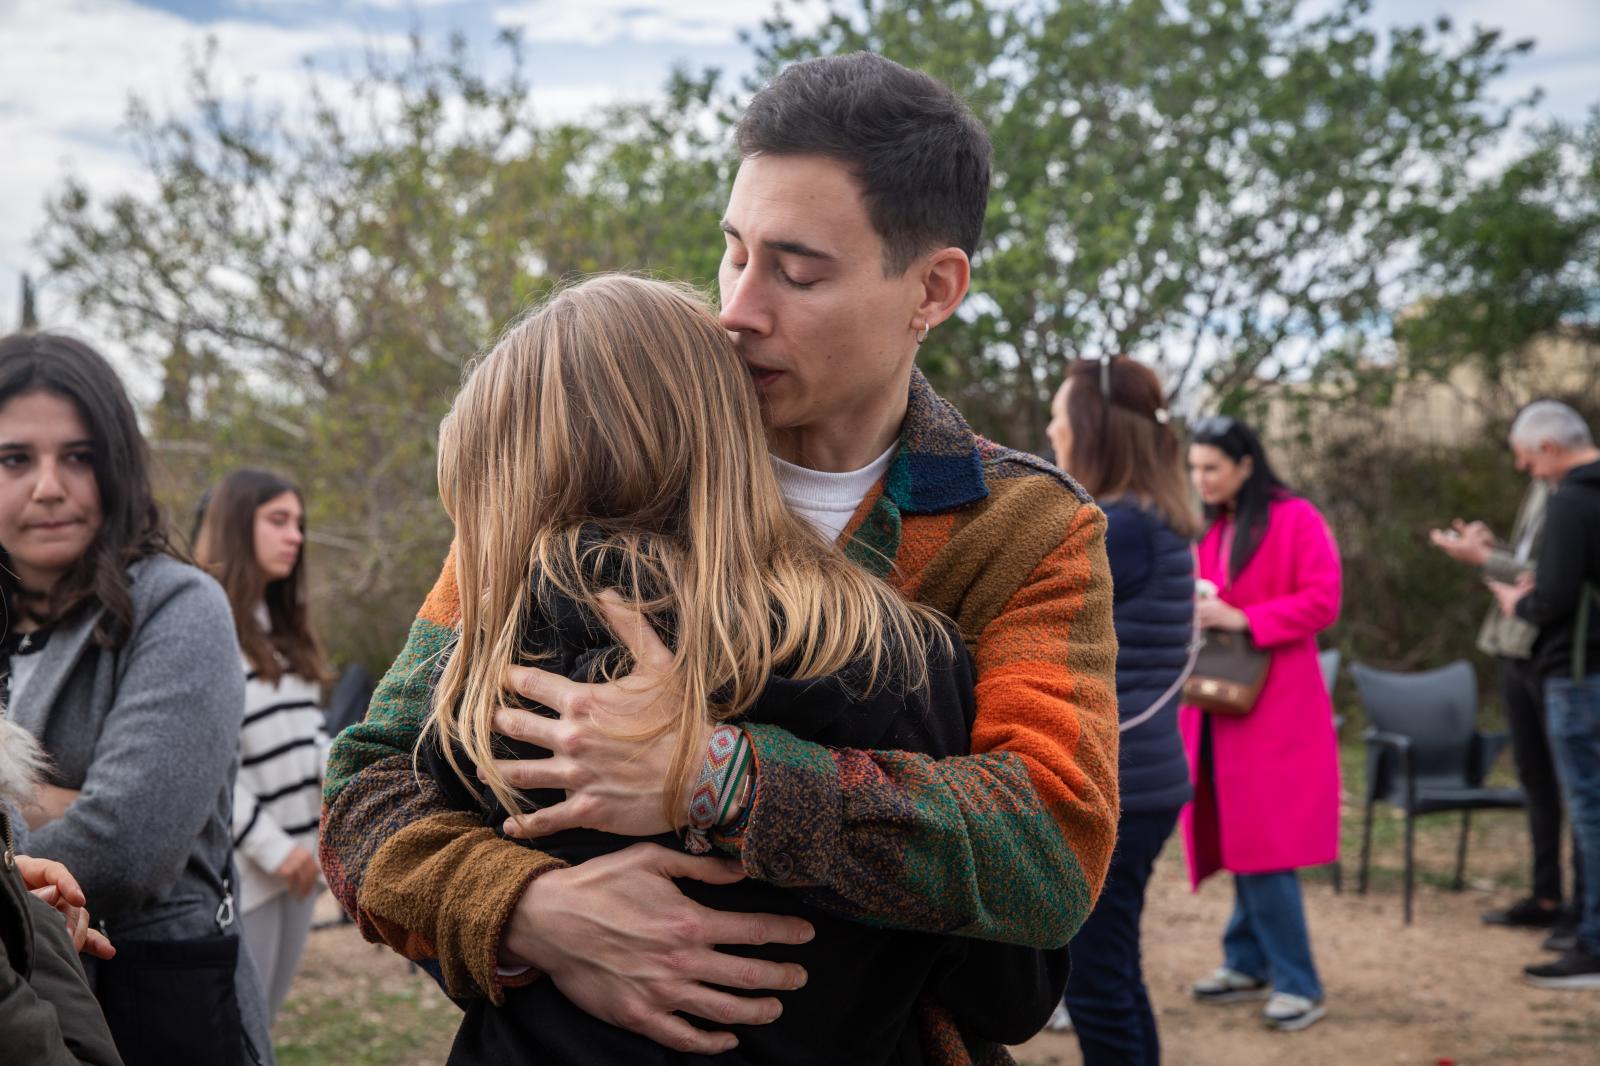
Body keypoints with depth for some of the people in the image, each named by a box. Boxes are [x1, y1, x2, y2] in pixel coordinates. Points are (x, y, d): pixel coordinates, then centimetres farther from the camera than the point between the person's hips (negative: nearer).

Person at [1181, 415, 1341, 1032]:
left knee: (1265, 844, -9)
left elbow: (1322, 601, -13)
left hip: (1271, 707, -7)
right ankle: (1249, 963, 20)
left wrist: (1242, 619, -19)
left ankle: (1298, 985, -2)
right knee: (1237, 837, 10)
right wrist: (1190, 612, 1)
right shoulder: (1204, 528, 14)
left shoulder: (1296, 519, -6)